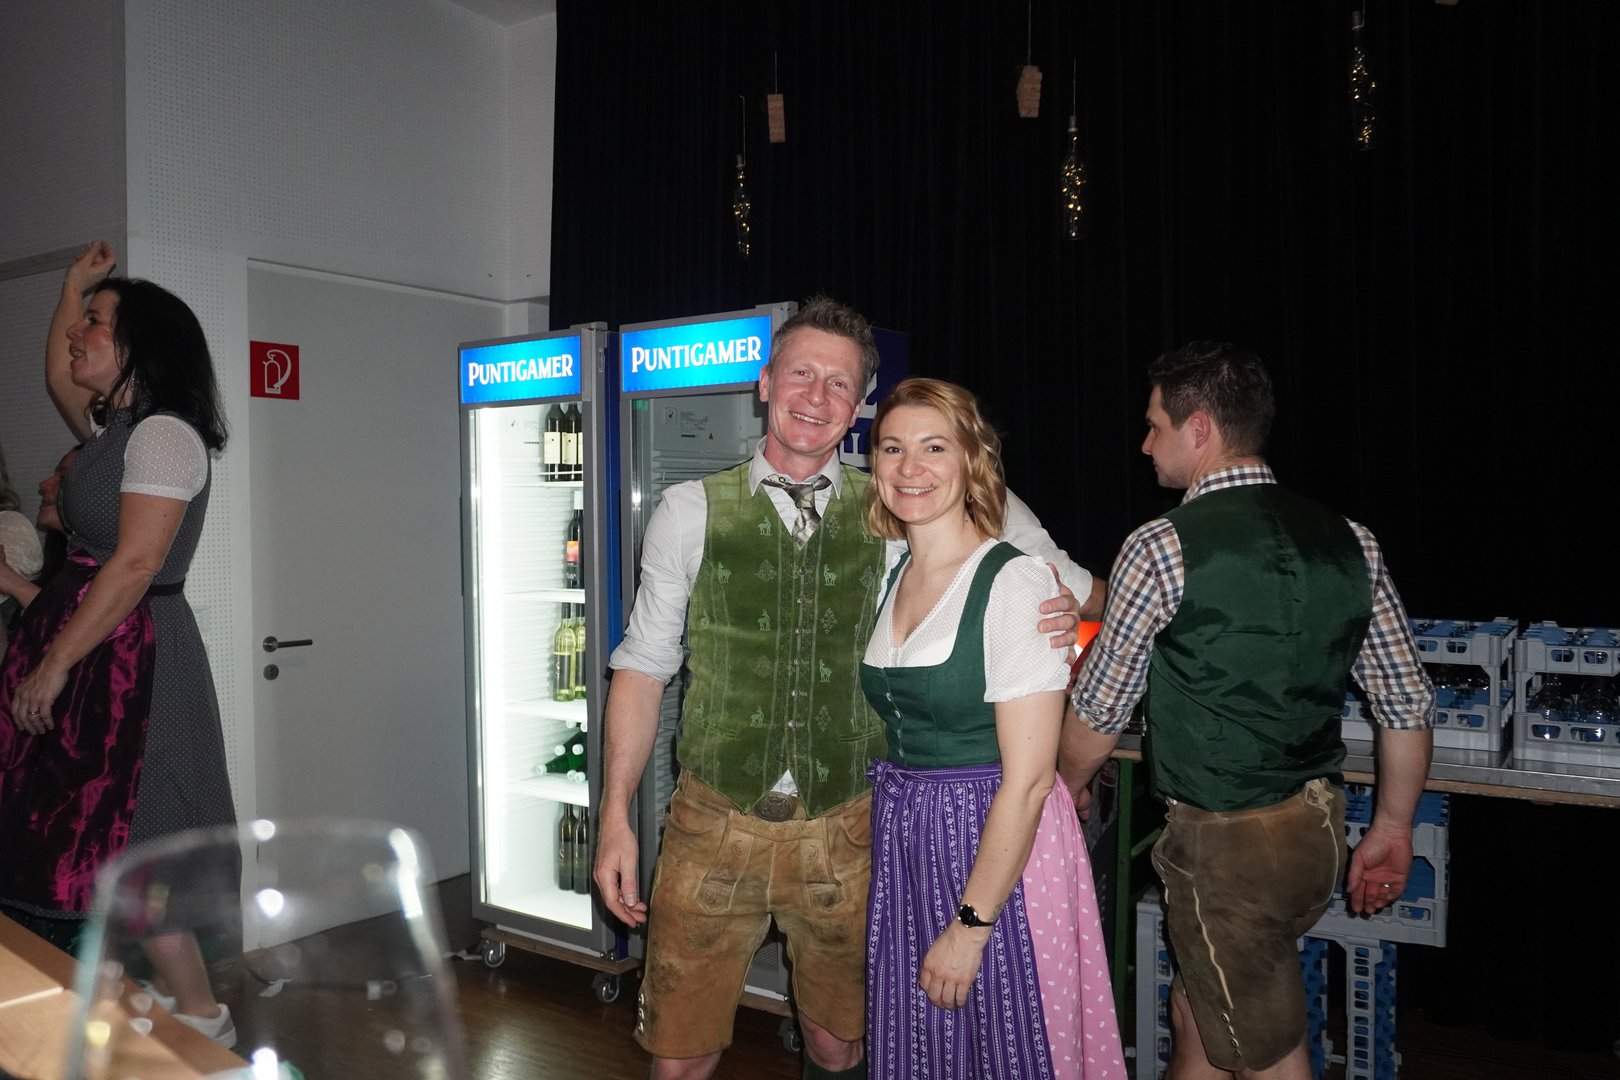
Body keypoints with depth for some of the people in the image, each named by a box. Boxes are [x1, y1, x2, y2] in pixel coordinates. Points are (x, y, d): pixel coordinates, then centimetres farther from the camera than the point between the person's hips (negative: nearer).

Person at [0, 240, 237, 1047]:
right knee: (80, 844, 13)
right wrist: (73, 286, 26)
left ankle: (204, 1027, 4)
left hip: (129, 658, -10)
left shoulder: (163, 434, -15)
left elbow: (135, 566, -21)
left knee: (127, 850, -6)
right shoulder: (114, 426, 13)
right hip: (88, 652, 10)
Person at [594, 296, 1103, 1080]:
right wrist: (615, 817, -2)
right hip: (715, 827, 0)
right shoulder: (692, 511, -1)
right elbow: (644, 664, 2)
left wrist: (1069, 603, -12)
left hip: (844, 832, 1)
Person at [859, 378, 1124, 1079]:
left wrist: (970, 927, -17)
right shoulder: (890, 577, 6)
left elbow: (1028, 779, -19)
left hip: (1000, 848, -6)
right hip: (900, 844, 7)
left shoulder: (1014, 582, -16)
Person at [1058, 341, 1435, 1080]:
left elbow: (1098, 714, -7)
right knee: (1197, 1019, 22)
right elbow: (1408, 704, 6)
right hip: (1318, 826, 7)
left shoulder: (1161, 548, -16)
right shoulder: (1347, 542, 2)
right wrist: (1392, 829, 18)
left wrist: (1064, 792, 13)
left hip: (1223, 839, -7)